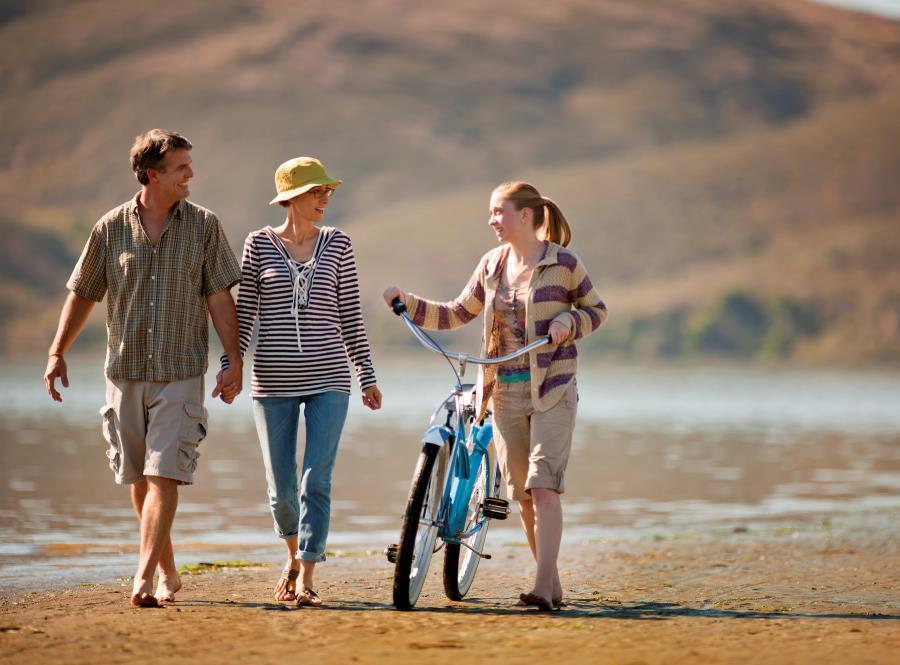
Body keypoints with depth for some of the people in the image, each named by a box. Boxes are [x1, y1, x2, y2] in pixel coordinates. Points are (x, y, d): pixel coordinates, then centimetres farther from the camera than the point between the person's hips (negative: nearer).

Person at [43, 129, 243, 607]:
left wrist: (235, 362, -3)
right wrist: (57, 353, 5)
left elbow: (220, 298, 2)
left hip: (181, 373, -2)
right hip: (125, 370, 2)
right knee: (139, 477, 9)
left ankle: (143, 578, -17)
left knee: (164, 475, -13)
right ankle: (168, 571, 24)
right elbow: (82, 295, 10)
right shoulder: (111, 228, 2)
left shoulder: (203, 226, 0)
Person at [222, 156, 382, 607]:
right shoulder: (259, 244, 2)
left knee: (317, 481, -7)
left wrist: (367, 375, 7)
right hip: (274, 382, 0)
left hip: (328, 380, 0)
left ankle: (307, 580, -3)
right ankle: (294, 555, 33)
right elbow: (244, 312, 5)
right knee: (281, 486, 6)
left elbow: (349, 315, 8)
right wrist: (229, 365, -4)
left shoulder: (337, 244, 5)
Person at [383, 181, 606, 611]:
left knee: (544, 486, -15)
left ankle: (542, 587, -18)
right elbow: (456, 315, 15)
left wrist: (569, 322, -15)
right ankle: (552, 582, 19)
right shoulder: (492, 265, 8)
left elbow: (597, 310, 6)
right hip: (506, 392, 5)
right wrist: (407, 301, 3)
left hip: (552, 390, -5)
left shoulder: (563, 263, -5)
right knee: (522, 494, 7)